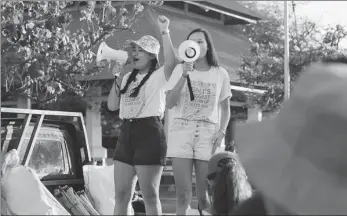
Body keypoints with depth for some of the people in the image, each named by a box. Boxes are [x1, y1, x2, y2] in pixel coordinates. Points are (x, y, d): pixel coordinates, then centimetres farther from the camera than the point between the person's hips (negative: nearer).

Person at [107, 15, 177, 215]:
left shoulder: (158, 76, -3)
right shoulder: (128, 77, 17)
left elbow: (171, 63, -26)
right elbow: (112, 106, 15)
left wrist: (165, 32, -30)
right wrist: (118, 80, 5)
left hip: (150, 133, -7)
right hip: (127, 134, 7)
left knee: (150, 195, -1)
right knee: (121, 194, 9)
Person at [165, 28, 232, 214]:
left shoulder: (220, 74, 7)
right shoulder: (180, 69, 6)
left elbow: (225, 108, 14)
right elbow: (169, 103, -2)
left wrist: (222, 132, -2)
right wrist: (184, 76, -10)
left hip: (208, 133, 0)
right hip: (181, 131, 0)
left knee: (205, 195, -1)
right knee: (184, 195, -4)